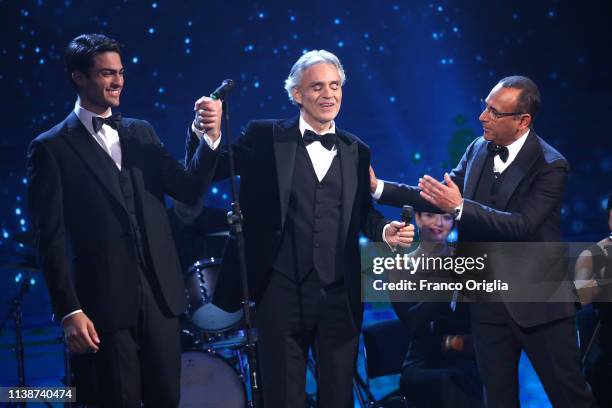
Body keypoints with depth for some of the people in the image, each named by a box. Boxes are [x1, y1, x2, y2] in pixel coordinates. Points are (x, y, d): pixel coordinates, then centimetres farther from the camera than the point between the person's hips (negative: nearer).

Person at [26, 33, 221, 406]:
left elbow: (189, 190, 6)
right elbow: (52, 238, -6)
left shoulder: (142, 133, 13)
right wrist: (69, 311, -12)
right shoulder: (51, 148, -3)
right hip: (104, 303, -5)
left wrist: (210, 138, -10)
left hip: (160, 295, 5)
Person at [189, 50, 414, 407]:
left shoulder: (357, 151, 10)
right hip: (282, 293, -3)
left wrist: (384, 230, -6)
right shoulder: (266, 138, 0)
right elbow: (211, 171, -8)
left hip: (340, 297, 3)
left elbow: (361, 212, 15)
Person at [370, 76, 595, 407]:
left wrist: (459, 207, -30)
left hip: (537, 302, -6)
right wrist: (379, 188, 1)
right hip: (486, 300, 6)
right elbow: (439, 199, 9)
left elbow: (521, 225, -24)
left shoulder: (550, 166, -14)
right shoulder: (479, 149, 5)